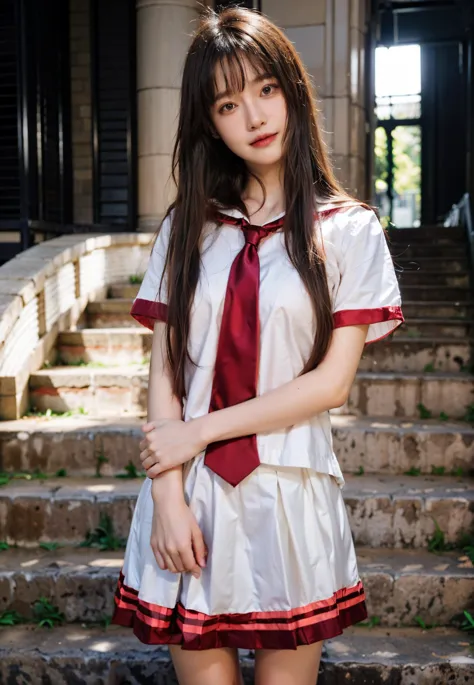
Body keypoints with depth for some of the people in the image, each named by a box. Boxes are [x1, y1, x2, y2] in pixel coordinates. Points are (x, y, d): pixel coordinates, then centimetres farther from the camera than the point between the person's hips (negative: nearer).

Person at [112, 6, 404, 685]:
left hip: (289, 496, -1)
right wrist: (168, 495, -8)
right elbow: (165, 370, 1)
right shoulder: (188, 226, 6)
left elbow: (332, 381, -7)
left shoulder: (348, 229, -1)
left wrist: (199, 430, -9)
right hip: (191, 497, 2)